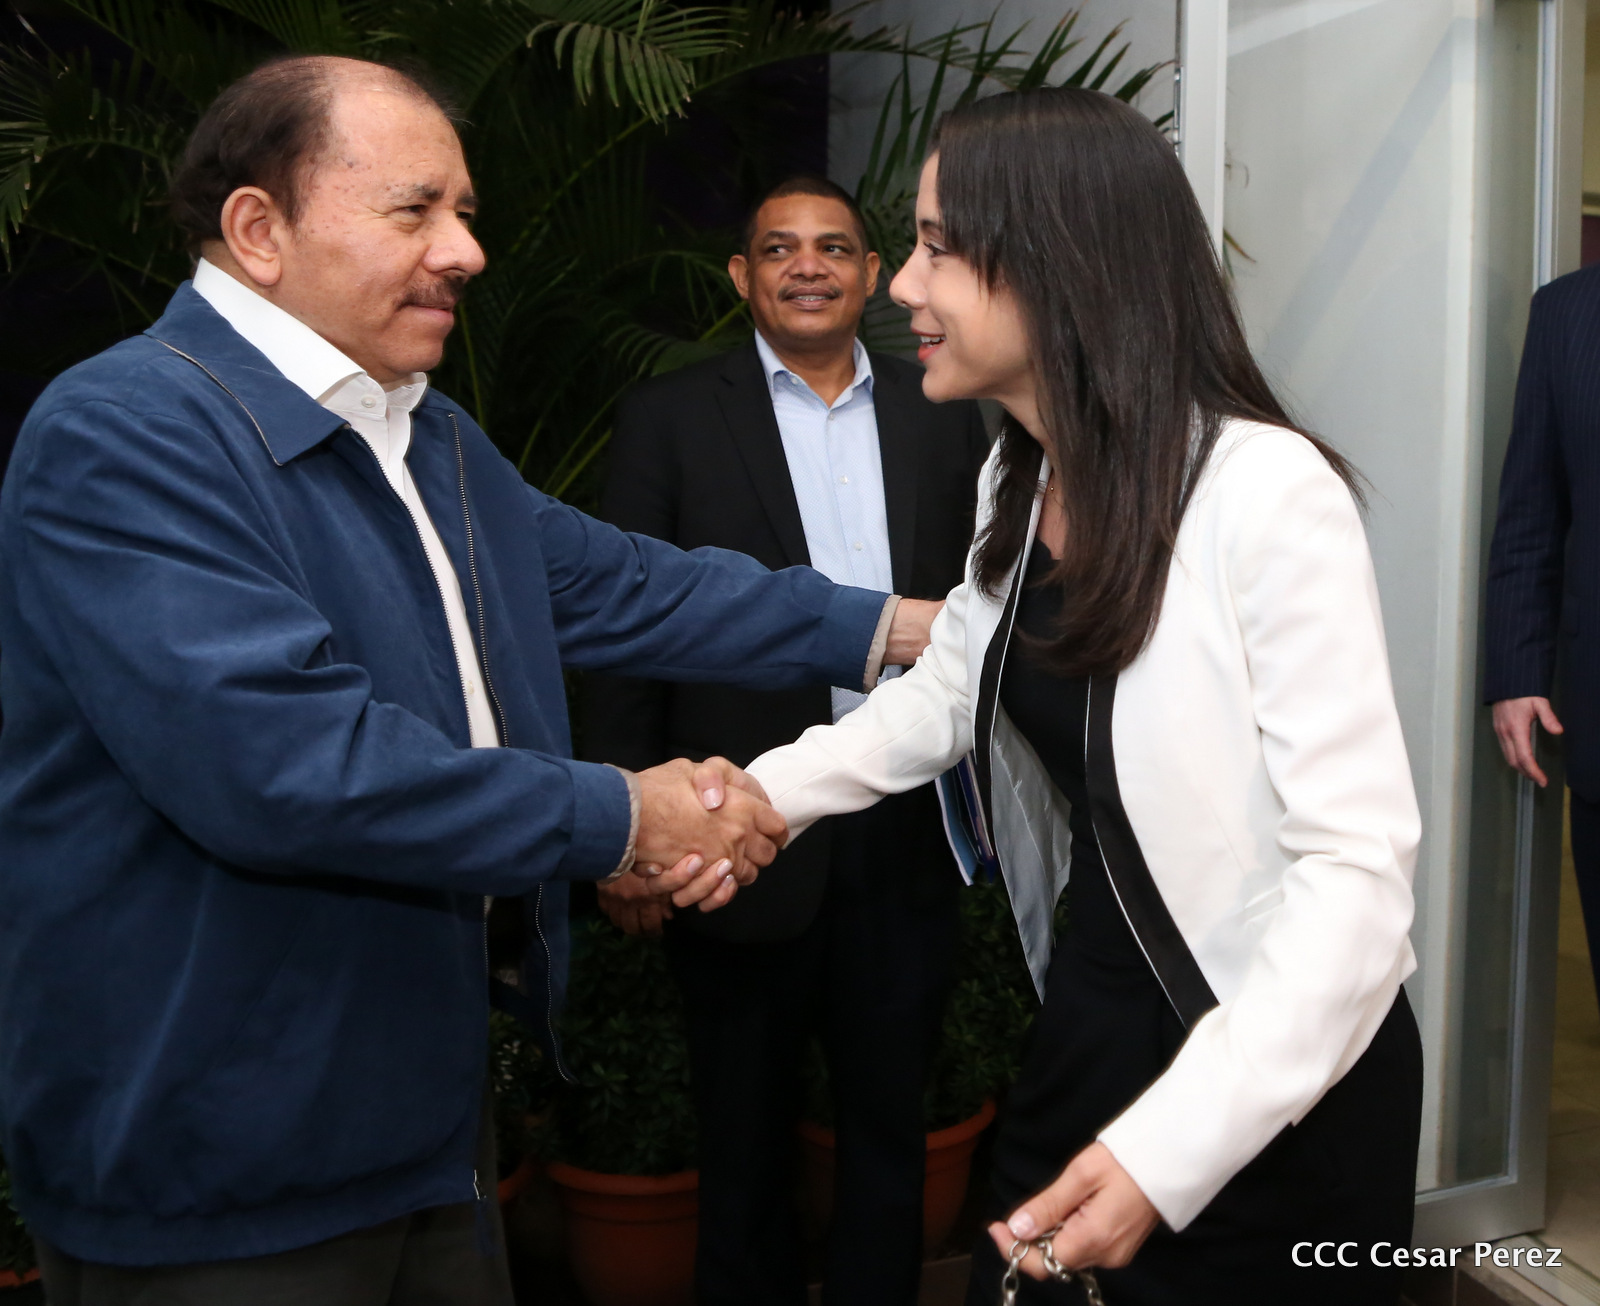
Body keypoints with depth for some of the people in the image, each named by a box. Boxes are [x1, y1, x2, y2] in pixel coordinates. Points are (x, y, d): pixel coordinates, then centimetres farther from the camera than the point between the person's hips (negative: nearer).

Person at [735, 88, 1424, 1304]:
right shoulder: (1018, 483, 2)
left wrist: (1172, 1147, -30)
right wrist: (763, 791, 0)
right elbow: (945, 695, 14)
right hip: (1088, 1026, 7)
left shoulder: (1269, 494, -24)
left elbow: (1360, 862, -25)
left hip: (1279, 1088, -7)